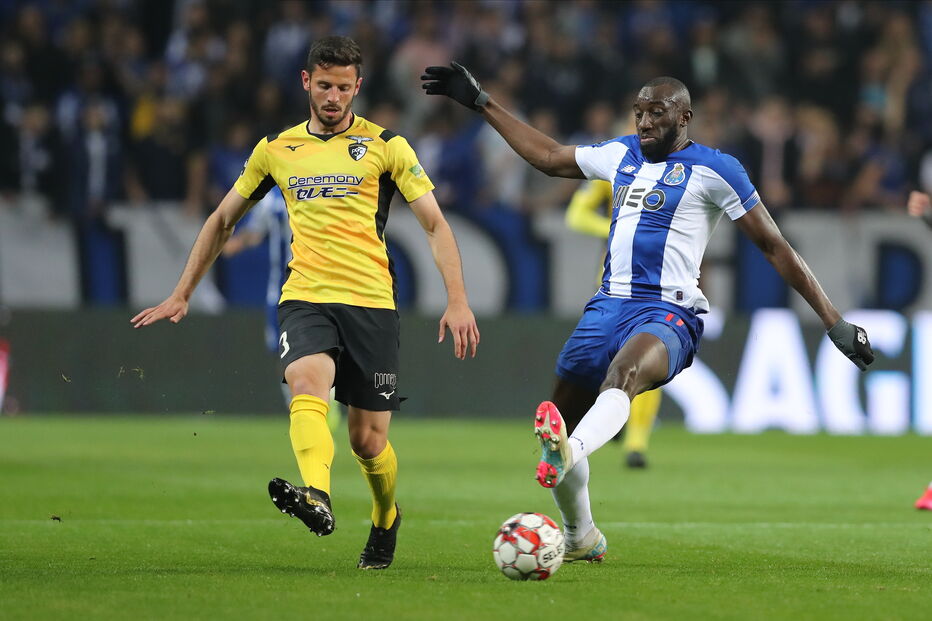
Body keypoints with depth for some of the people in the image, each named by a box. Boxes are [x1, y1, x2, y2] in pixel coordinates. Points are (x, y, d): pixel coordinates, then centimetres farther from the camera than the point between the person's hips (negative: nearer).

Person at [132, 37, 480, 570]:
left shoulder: (385, 146, 4)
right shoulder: (276, 149, 12)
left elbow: (435, 224, 2)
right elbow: (223, 220, 23)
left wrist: (458, 301, -10)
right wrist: (182, 296, 21)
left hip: (371, 301, -1)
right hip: (304, 298, 1)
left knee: (368, 440, 1)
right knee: (306, 380, -32)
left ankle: (387, 520, 32)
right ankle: (317, 497, -53)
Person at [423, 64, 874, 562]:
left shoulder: (714, 170, -1)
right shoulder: (622, 154, 18)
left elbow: (775, 248, 1)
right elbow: (548, 156, 34)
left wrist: (834, 322, -2)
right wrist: (480, 103, 34)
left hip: (667, 312, -7)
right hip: (608, 304, 7)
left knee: (624, 372, -39)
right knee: (560, 418, 7)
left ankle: (568, 455, -69)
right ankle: (580, 539, 29)